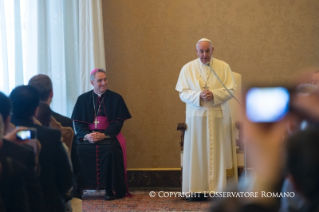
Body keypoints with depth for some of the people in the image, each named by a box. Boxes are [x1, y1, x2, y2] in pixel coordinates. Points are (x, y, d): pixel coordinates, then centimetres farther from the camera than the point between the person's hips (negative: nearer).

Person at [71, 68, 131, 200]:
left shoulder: (116, 99, 5)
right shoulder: (83, 99, 10)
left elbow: (118, 122, -2)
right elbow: (78, 122, 4)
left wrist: (104, 135, -19)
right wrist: (86, 135, -17)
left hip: (109, 135, -2)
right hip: (87, 136, 2)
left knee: (111, 149, -34)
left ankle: (111, 189, -22)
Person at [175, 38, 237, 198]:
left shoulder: (224, 67, 6)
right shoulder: (188, 68, 7)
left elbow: (231, 90, 0)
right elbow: (183, 93, 1)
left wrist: (214, 94, -17)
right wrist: (199, 95, -17)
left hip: (218, 116, 0)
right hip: (196, 117, 0)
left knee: (217, 152, -1)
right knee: (196, 152, -2)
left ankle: (218, 188, 2)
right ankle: (196, 189, 1)